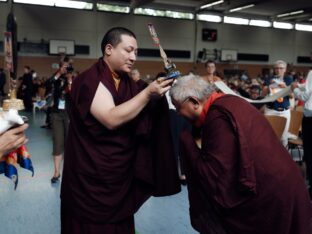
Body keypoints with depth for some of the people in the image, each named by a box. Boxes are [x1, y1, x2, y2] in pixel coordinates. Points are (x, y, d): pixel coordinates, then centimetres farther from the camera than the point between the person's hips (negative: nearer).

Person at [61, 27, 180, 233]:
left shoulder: (129, 82, 7)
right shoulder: (90, 80, -16)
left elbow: (145, 117, 8)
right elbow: (111, 119, -29)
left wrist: (159, 91, -9)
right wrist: (147, 93, -27)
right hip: (93, 178, -7)